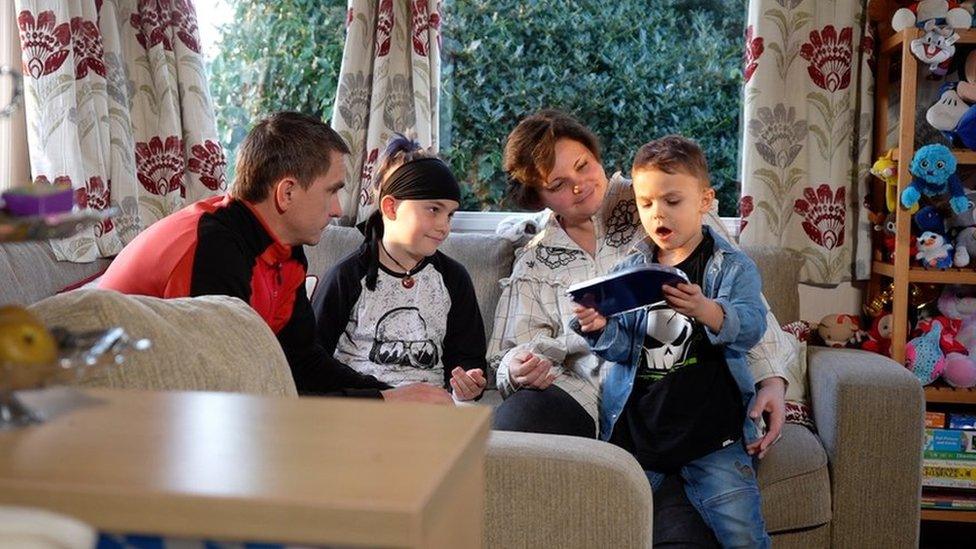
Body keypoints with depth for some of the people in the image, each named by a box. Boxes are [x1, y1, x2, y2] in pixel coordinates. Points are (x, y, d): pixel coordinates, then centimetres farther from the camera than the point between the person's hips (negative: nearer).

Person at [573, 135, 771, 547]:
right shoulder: (629, 269, 8)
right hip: (635, 423, 3)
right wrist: (600, 330, -18)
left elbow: (750, 326, -16)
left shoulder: (732, 266, 0)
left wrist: (705, 310, -36)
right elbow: (621, 347, 5)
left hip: (710, 424, -2)